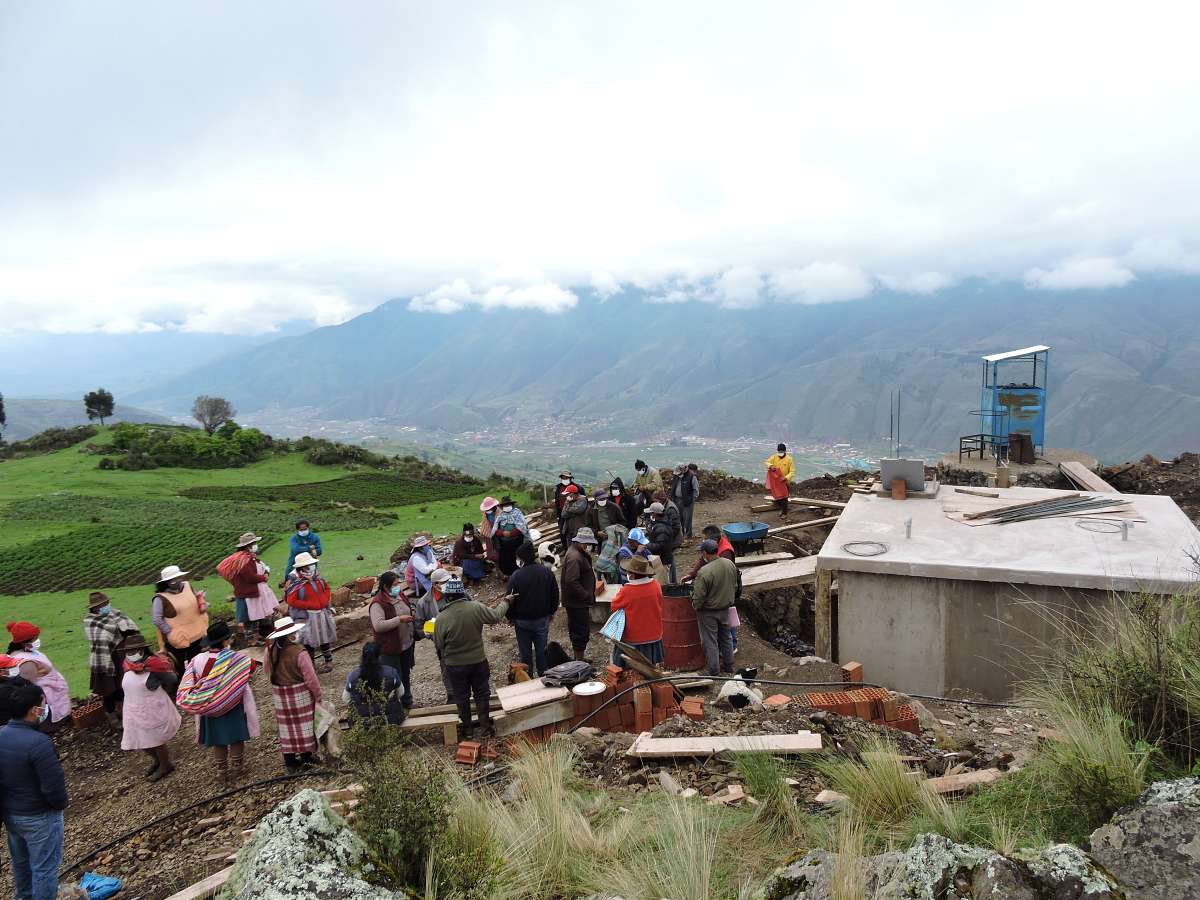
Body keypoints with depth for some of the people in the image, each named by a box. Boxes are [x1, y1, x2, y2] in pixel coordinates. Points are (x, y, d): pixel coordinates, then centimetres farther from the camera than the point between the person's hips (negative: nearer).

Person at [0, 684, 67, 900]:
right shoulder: (39, 742, -31)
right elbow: (53, 785, -27)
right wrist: (61, 804, -7)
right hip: (39, 817, -8)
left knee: (20, 861, 28)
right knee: (44, 867, 7)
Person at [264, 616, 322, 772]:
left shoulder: (270, 651, -9)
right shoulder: (299, 653, -24)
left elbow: (267, 671, 7)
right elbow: (311, 677, -20)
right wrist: (318, 695, -6)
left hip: (279, 695, 4)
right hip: (301, 694, -4)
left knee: (286, 726, 15)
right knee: (303, 724, 11)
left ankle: (290, 761, 23)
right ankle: (306, 756, 22)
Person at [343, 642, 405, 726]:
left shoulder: (353, 675, -15)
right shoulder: (391, 672, -18)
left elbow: (345, 699, 0)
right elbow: (400, 693, -2)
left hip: (364, 722, 1)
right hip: (392, 720, -1)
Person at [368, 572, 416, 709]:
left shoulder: (400, 595, 4)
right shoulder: (378, 603, -22)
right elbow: (378, 625, -31)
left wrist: (411, 617, 5)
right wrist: (399, 620, -29)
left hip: (407, 645, 8)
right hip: (390, 649, -8)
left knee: (406, 675, 23)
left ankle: (407, 701, 40)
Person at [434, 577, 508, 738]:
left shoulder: (442, 618, -22)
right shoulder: (476, 607, -19)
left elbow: (439, 644, -9)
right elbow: (496, 617, -4)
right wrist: (505, 603, 13)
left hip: (455, 665, -1)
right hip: (479, 661, 1)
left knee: (462, 697, 18)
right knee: (482, 695, 17)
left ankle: (466, 729, 31)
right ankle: (485, 729, 24)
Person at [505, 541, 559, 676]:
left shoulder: (516, 576, -19)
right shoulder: (547, 572, -6)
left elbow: (510, 599, -12)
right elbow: (555, 595, 4)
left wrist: (510, 617, 4)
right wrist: (551, 612, 17)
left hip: (522, 620, -3)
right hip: (542, 619, 3)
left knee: (525, 651, 11)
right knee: (542, 650, 14)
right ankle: (544, 676, 23)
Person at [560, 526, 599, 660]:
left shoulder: (581, 554, 13)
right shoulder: (574, 557, -22)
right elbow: (571, 581, -29)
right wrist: (587, 596, -24)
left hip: (578, 601, 11)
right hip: (577, 602, -11)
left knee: (577, 630, 20)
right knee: (581, 631, -2)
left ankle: (579, 658, 32)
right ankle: (579, 659, 7)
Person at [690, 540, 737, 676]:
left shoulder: (704, 572, -28)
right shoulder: (730, 564, -6)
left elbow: (699, 596, -22)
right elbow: (735, 587, 7)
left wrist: (695, 607, -3)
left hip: (708, 612, -7)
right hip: (725, 609, 7)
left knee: (710, 642, 6)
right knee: (726, 638, 21)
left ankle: (714, 672, 14)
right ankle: (728, 667, 33)